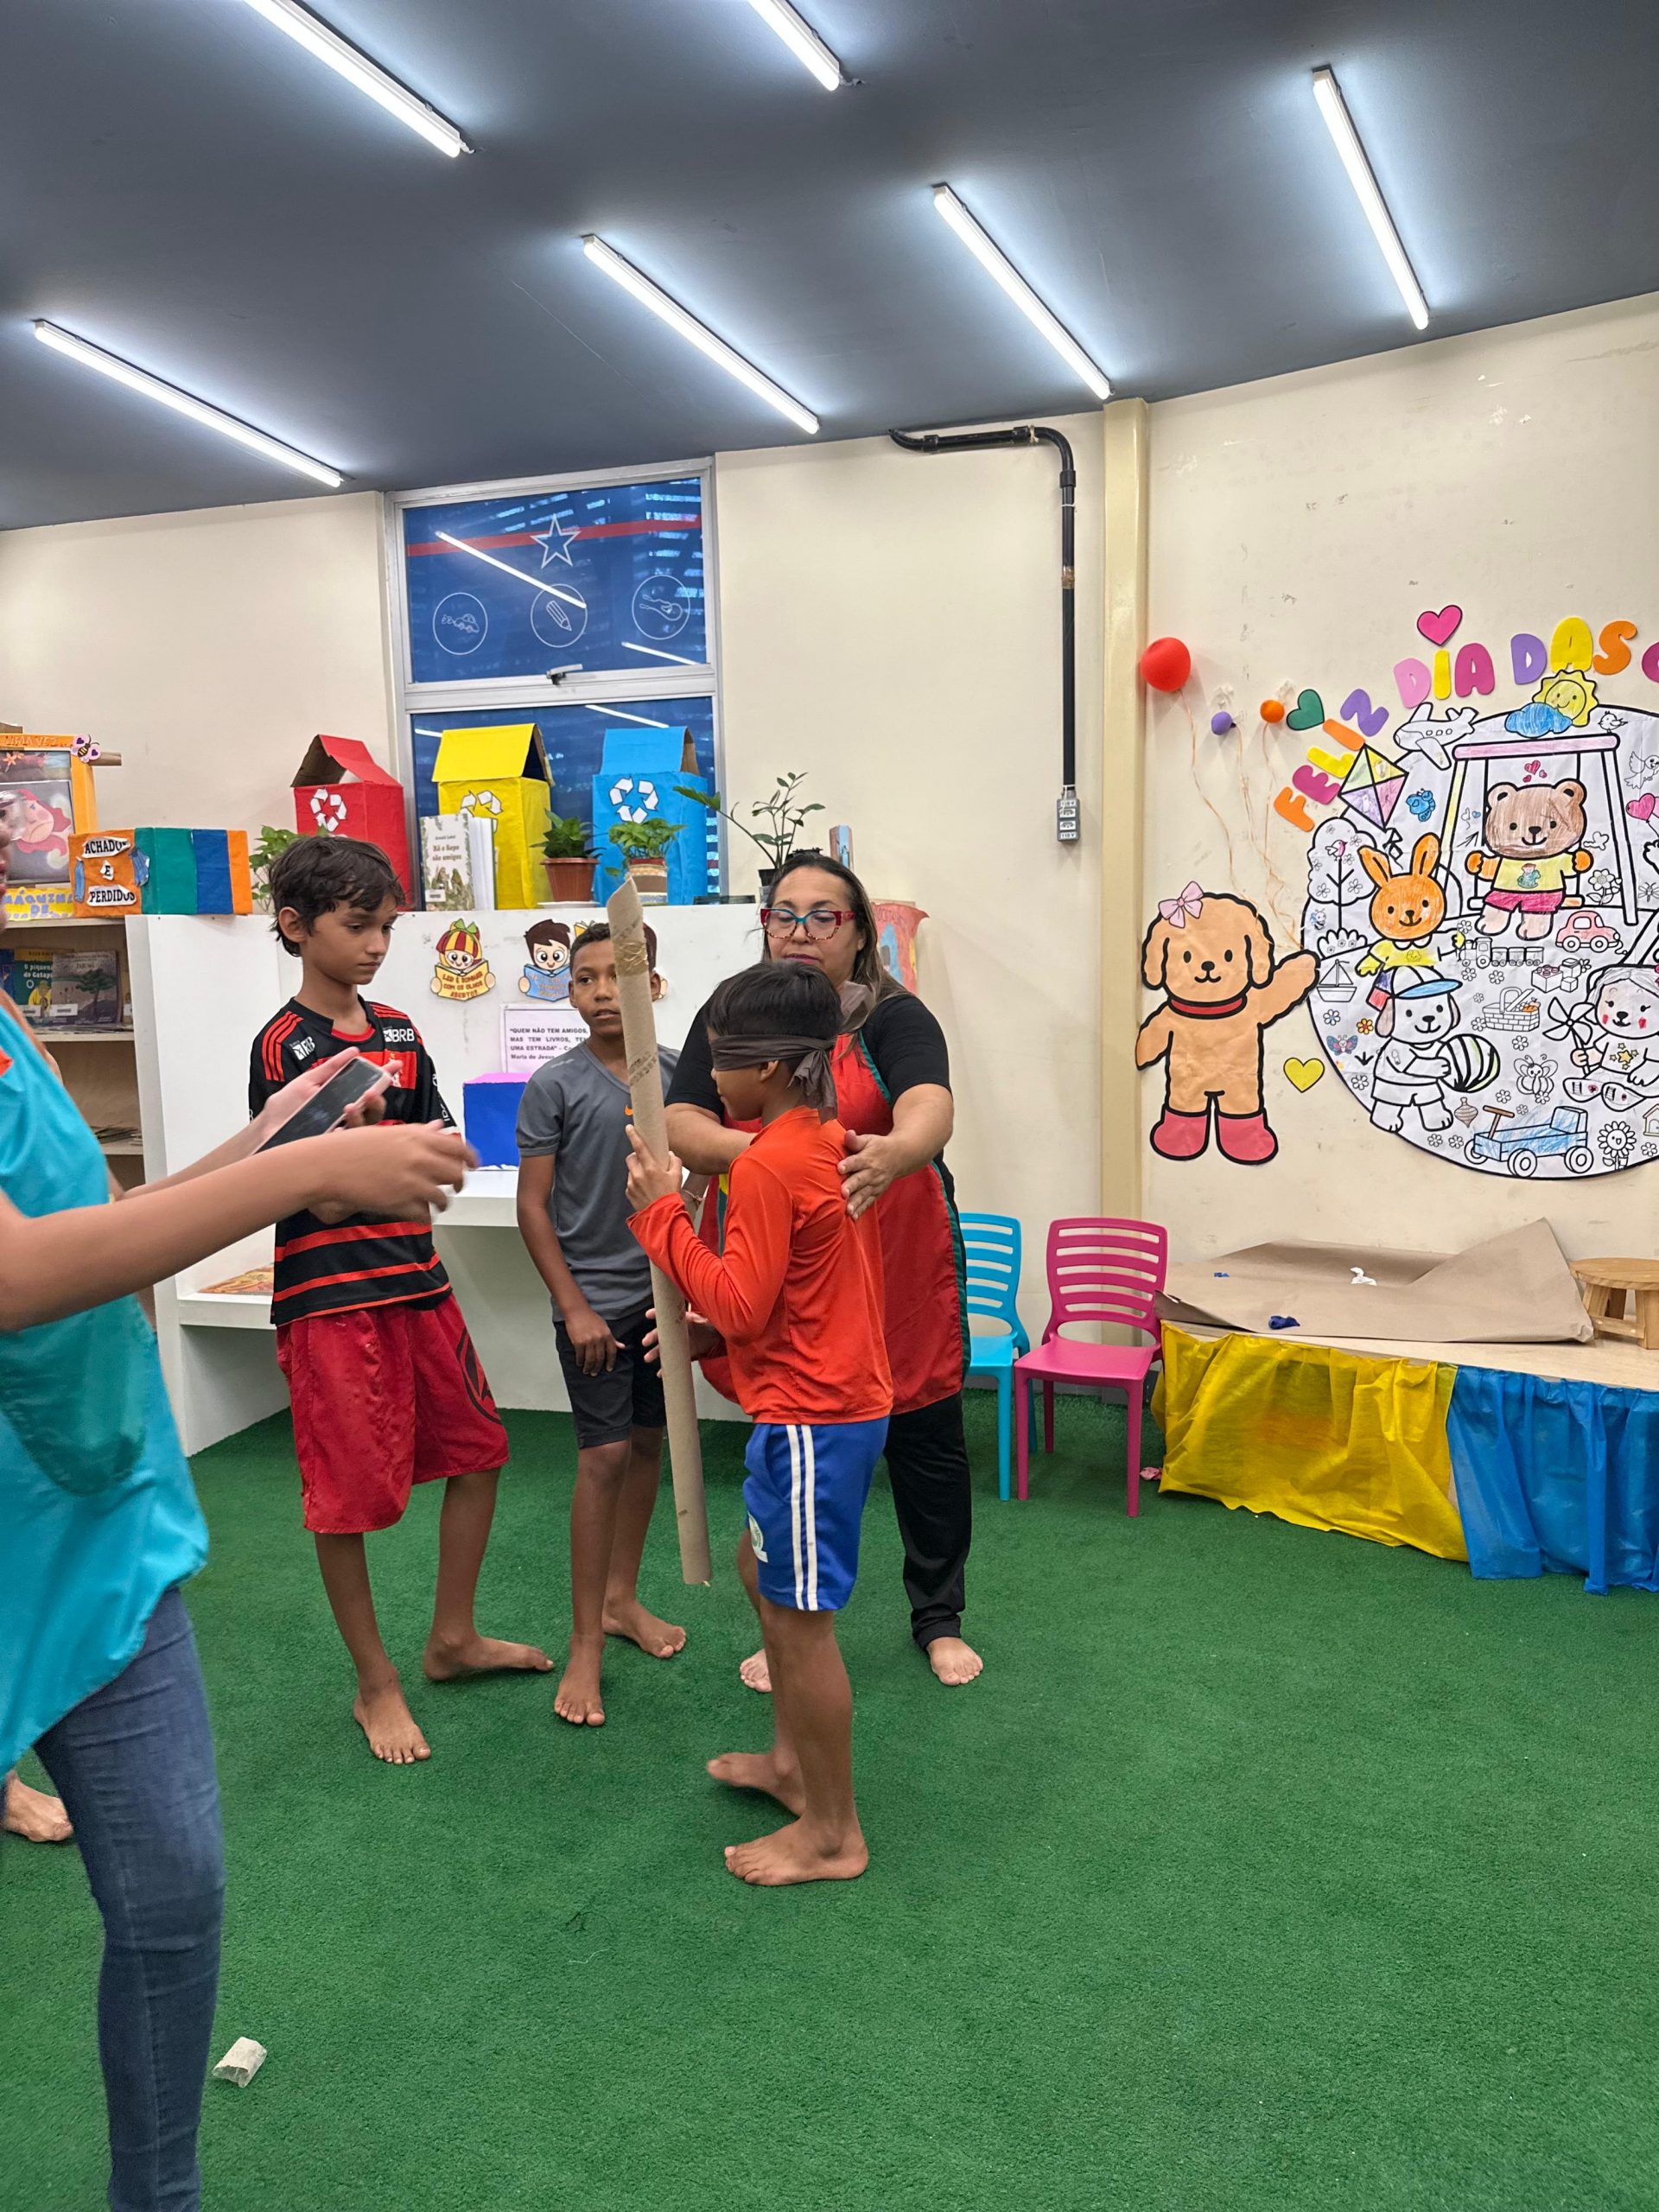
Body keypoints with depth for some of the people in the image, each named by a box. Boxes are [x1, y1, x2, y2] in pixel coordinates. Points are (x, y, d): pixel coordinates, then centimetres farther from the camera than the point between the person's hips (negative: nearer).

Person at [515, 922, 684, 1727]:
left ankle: (621, 1600, 30)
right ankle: (586, 1643, 4)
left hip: (665, 1289, 5)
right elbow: (533, 1207, -7)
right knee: (605, 1456, -6)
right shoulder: (555, 1086, -8)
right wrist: (574, 1308, -10)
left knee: (648, 1443, 12)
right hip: (595, 1298, -5)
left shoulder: (676, 1073, 3)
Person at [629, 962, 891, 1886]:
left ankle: (833, 1834, 16)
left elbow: (739, 1306, -21)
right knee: (763, 1567, 24)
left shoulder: (769, 1165, -21)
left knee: (801, 1615, 2)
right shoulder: (834, 1142, 8)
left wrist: (663, 1212, -14)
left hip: (810, 1417, -10)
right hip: (849, 1392, 10)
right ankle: (792, 1760, 38)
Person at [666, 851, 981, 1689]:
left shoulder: (894, 1018, -7)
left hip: (895, 1261, -2)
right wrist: (746, 1149, -29)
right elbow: (679, 1125, -8)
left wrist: (893, 1154, -49)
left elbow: (931, 1110, -26)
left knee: (923, 1434, 10)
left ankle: (939, 1617, 32)